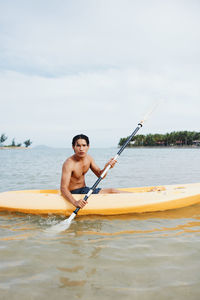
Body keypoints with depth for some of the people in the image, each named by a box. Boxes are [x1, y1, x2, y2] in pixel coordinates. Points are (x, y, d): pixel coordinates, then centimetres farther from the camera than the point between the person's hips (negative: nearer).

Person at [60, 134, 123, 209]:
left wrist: (106, 167, -19)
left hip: (84, 190, 7)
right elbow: (63, 188, -30)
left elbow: (100, 175, 4)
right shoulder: (69, 164, -23)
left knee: (112, 191, -1)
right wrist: (75, 202, -47)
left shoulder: (88, 158, 0)